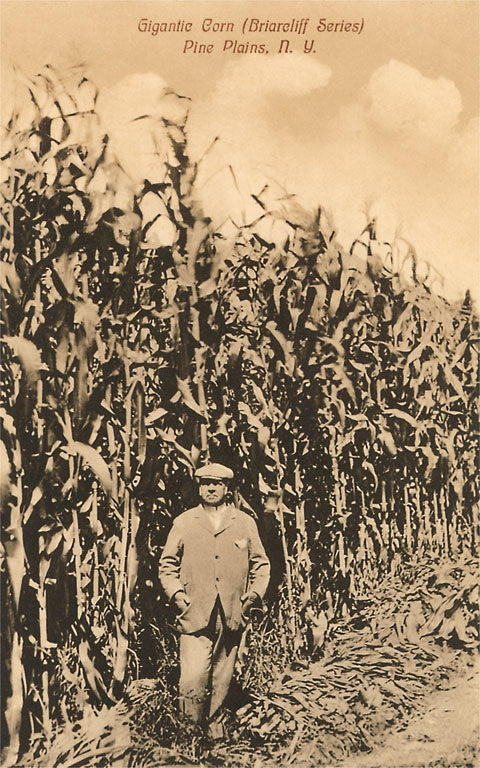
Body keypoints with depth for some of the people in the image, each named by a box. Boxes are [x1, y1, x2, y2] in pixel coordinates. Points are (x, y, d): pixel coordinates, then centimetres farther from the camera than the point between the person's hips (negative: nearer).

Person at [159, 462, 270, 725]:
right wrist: (177, 594, -3)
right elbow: (167, 564, 11)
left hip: (232, 617, 2)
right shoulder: (183, 523, 7)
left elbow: (261, 564, 15)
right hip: (195, 617, -1)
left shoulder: (245, 523, 10)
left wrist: (254, 594, 1)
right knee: (192, 682, -11)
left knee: (220, 683, 8)